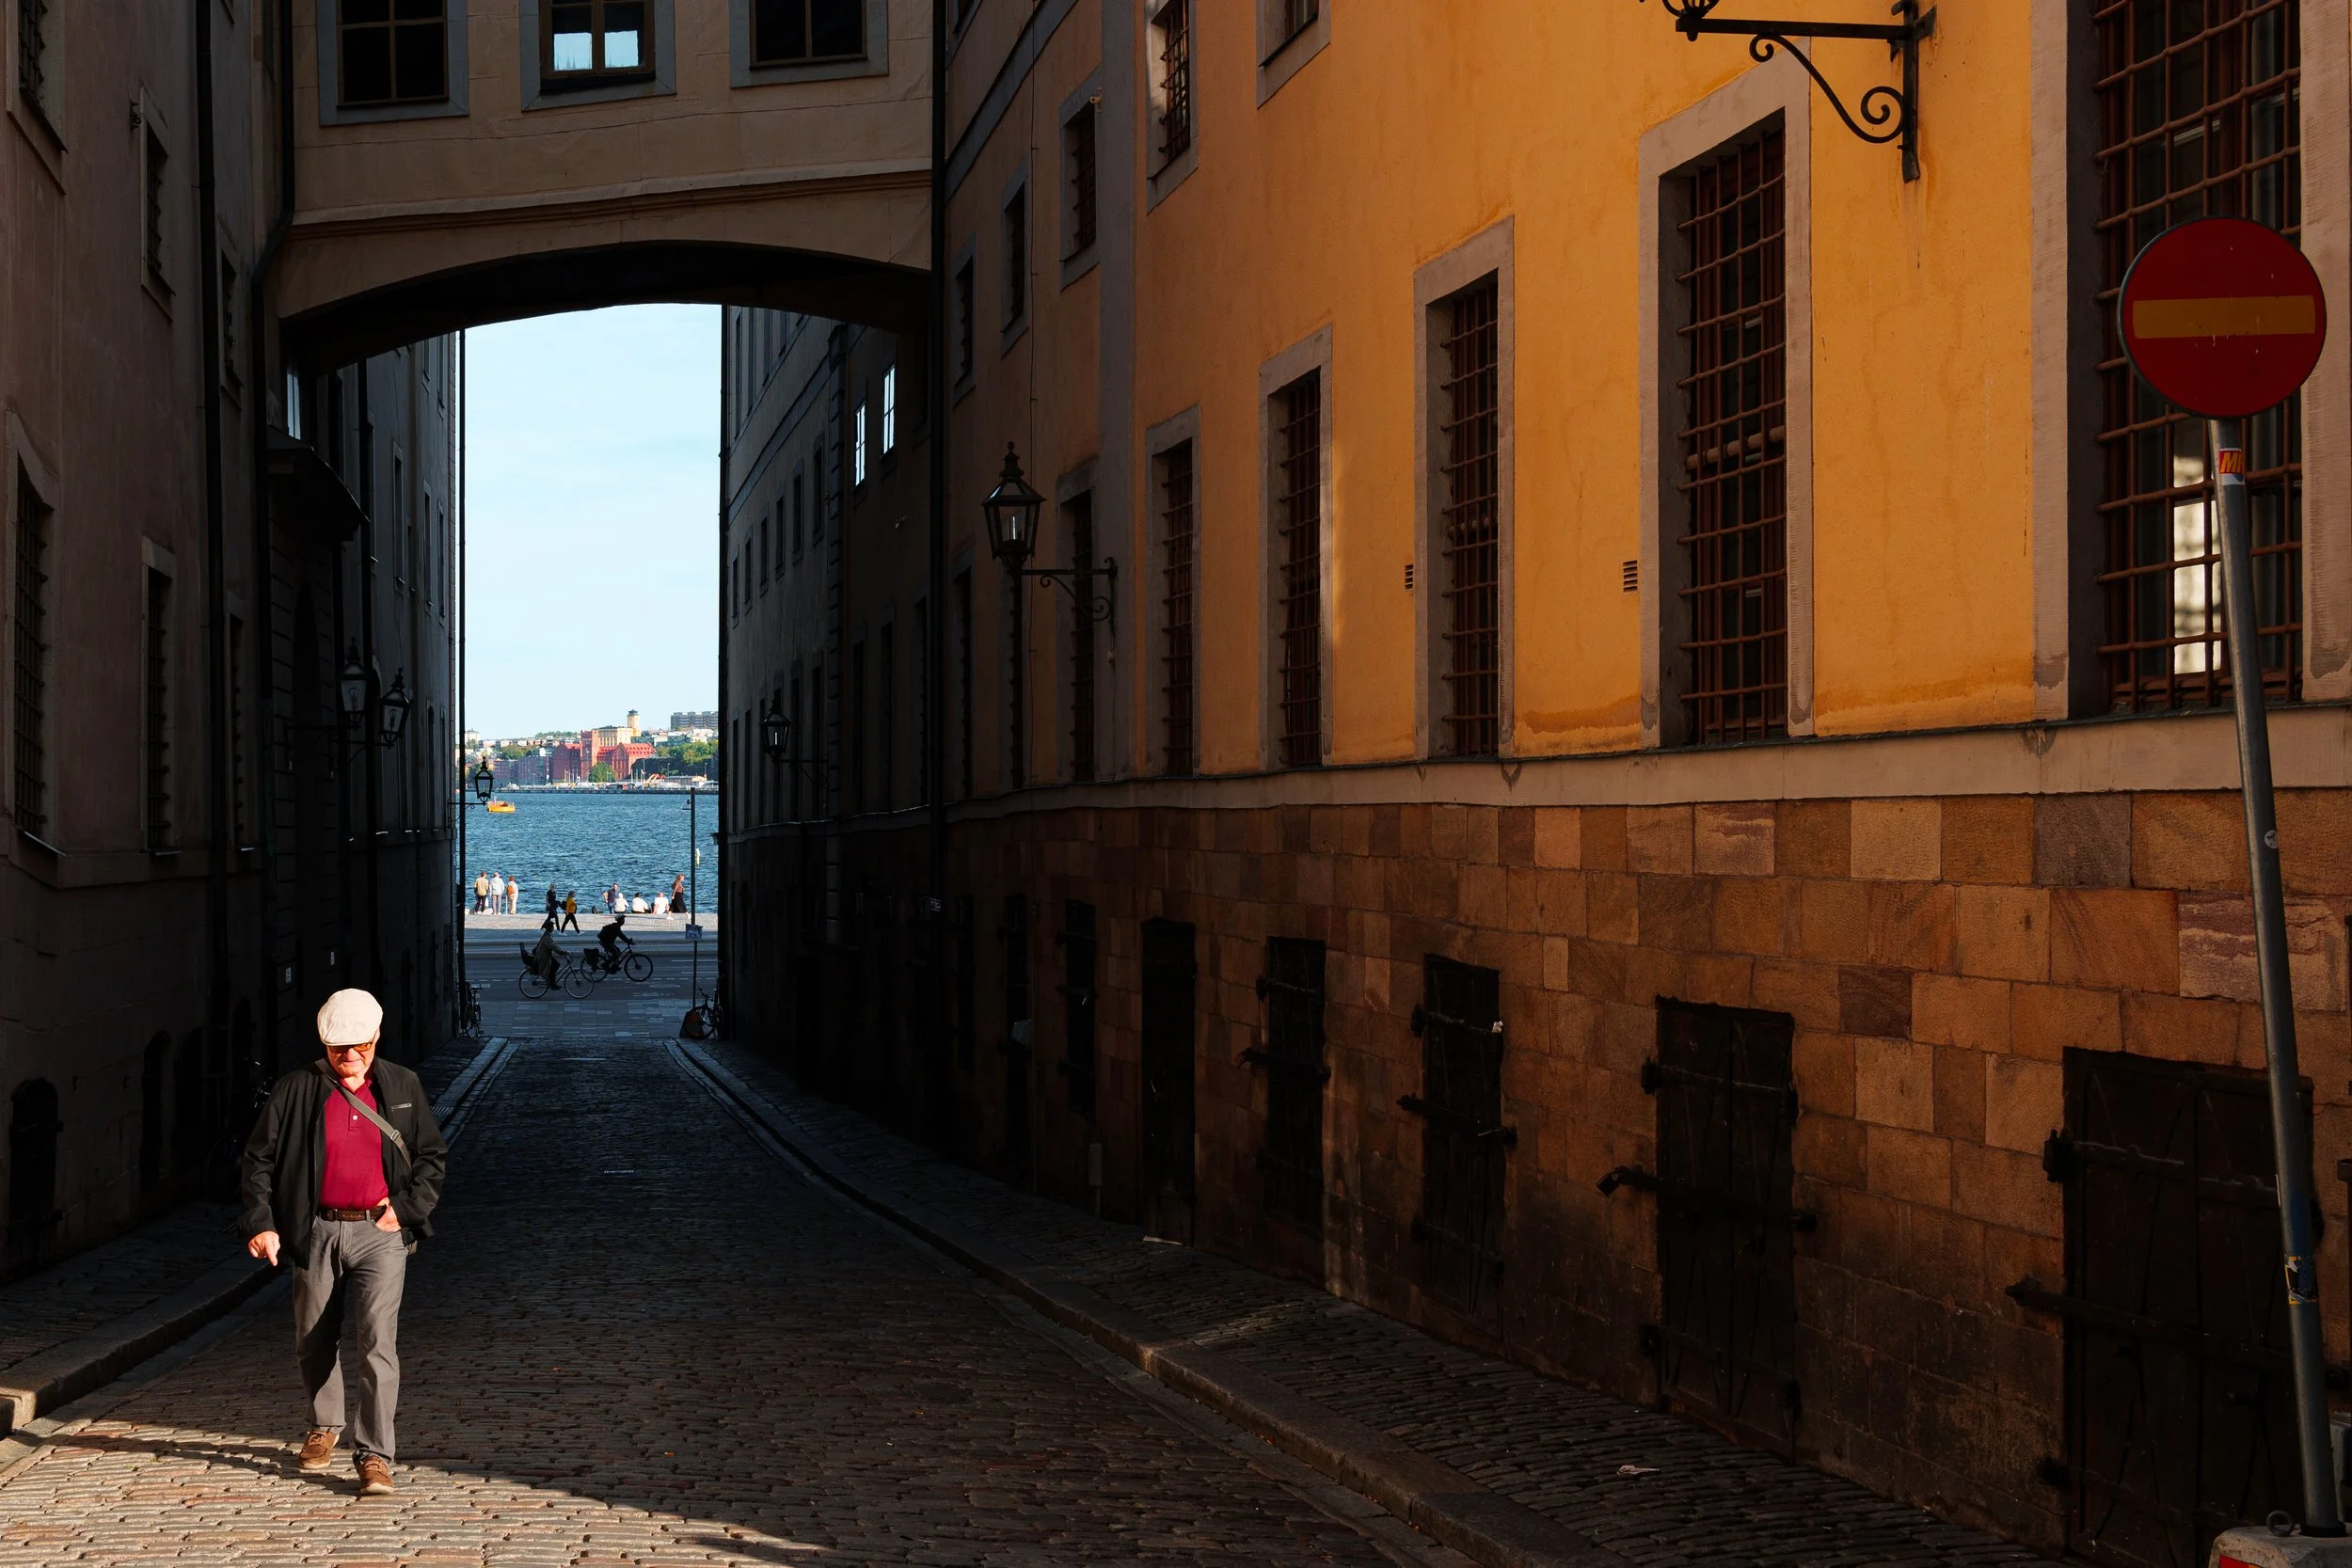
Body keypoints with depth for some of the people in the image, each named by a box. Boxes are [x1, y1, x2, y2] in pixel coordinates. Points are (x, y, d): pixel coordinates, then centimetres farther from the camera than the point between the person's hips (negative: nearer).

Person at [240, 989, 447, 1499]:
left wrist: (406, 1207, -2)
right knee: (313, 1343, 13)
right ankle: (325, 1426, 40)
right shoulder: (297, 1089, -1)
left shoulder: (402, 1087, 5)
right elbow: (259, 1158, 2)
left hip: (379, 1233, -1)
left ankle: (374, 1456, -11)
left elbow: (433, 1157, 12)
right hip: (316, 1233, 1)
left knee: (378, 1342, -13)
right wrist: (261, 1223, -7)